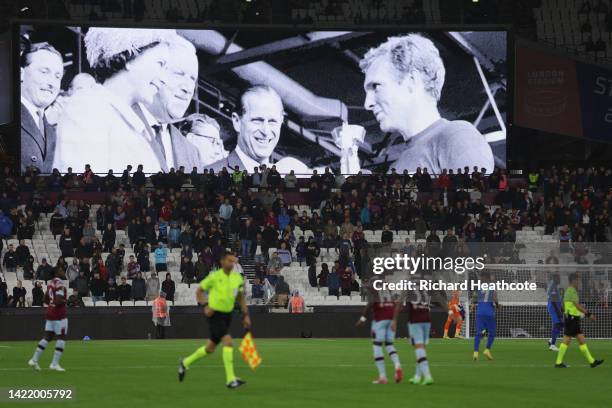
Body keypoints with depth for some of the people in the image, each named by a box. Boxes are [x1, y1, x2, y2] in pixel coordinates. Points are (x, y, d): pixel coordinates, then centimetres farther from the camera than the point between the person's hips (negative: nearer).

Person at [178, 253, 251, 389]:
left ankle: (186, 363, 40)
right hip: (215, 314, -7)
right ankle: (230, 379, -21)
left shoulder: (238, 278, 3)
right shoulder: (214, 276, -11)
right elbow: (199, 291, -2)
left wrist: (246, 315, 9)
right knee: (228, 341, -22)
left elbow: (241, 297, 16)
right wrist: (205, 306, -16)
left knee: (210, 348, 16)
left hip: (227, 315, 7)